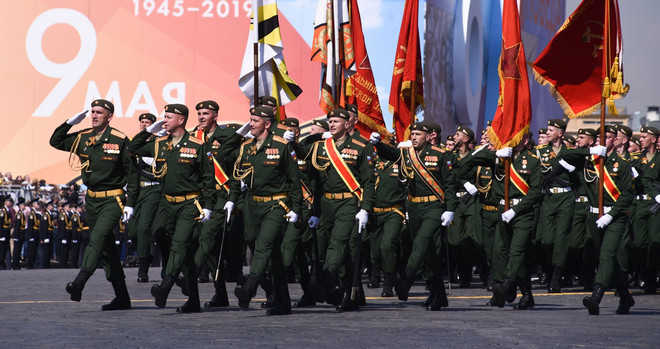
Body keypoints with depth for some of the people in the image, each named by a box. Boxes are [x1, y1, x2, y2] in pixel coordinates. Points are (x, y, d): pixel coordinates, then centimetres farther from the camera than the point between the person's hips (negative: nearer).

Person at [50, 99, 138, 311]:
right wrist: (70, 123, 3)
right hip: (91, 200, 7)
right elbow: (55, 142, 17)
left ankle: (79, 284, -35)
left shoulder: (120, 140, -8)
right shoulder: (82, 138, 6)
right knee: (106, 247, 9)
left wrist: (130, 203, -11)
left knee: (97, 238, -24)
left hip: (113, 200, -6)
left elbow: (132, 172, -6)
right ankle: (122, 297, 16)